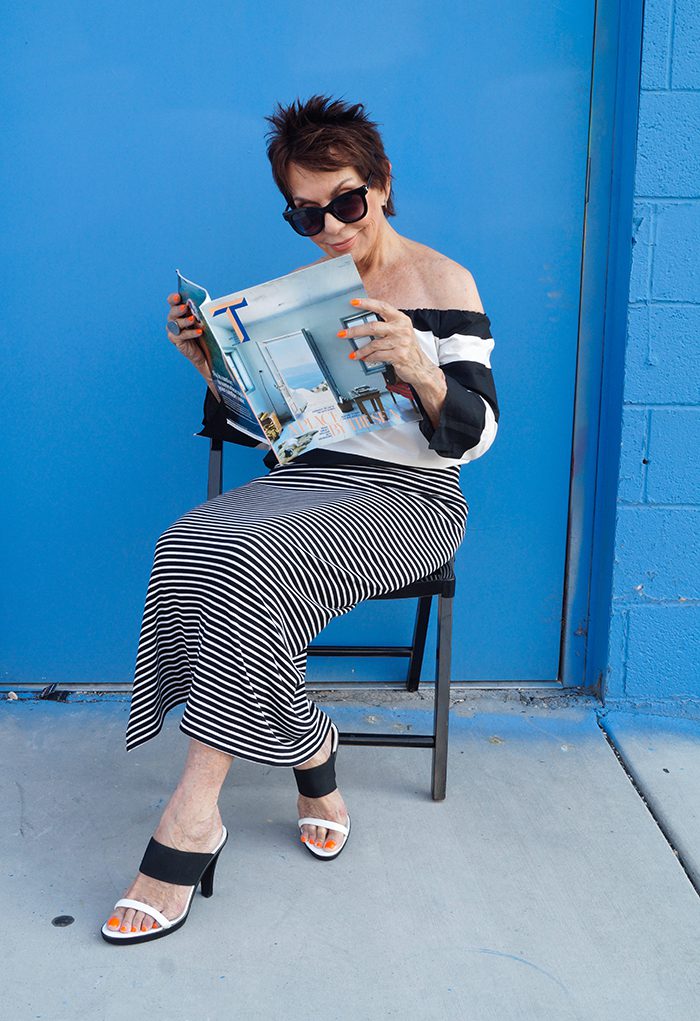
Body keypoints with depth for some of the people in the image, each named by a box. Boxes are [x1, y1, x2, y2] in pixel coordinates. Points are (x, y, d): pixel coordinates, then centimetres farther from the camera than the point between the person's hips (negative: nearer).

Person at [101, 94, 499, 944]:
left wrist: (421, 372, -27)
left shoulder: (441, 282, 1)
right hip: (301, 483, 5)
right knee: (188, 551, -28)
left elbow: (475, 434, -7)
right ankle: (310, 760, -14)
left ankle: (193, 815, -21)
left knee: (245, 565, -32)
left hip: (407, 497, -5)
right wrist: (212, 366, -2)